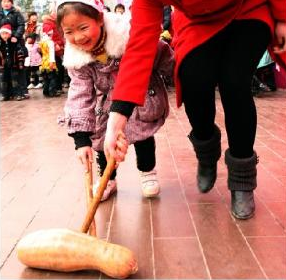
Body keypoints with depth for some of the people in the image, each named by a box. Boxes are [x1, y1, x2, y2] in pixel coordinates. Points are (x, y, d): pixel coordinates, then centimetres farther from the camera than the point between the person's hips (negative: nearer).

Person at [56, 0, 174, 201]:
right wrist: (81, 139, -27)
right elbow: (80, 96, -20)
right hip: (108, 104, 3)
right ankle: (107, 179, 26)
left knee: (142, 134, 1)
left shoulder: (128, 35, -32)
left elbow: (163, 57, -18)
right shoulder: (76, 60, -19)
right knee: (103, 137, 1)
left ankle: (148, 172, 29)